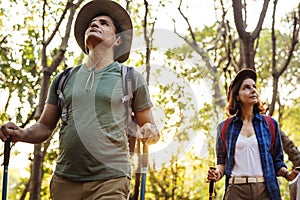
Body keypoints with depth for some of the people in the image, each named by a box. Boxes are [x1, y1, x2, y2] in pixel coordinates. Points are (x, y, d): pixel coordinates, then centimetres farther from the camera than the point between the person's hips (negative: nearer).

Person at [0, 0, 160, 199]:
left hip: (110, 181, -3)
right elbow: (45, 127, 18)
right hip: (65, 181, 3)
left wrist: (150, 131, -12)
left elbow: (151, 128, 11)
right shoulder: (64, 79, 15)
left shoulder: (131, 78, 7)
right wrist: (21, 134, -2)